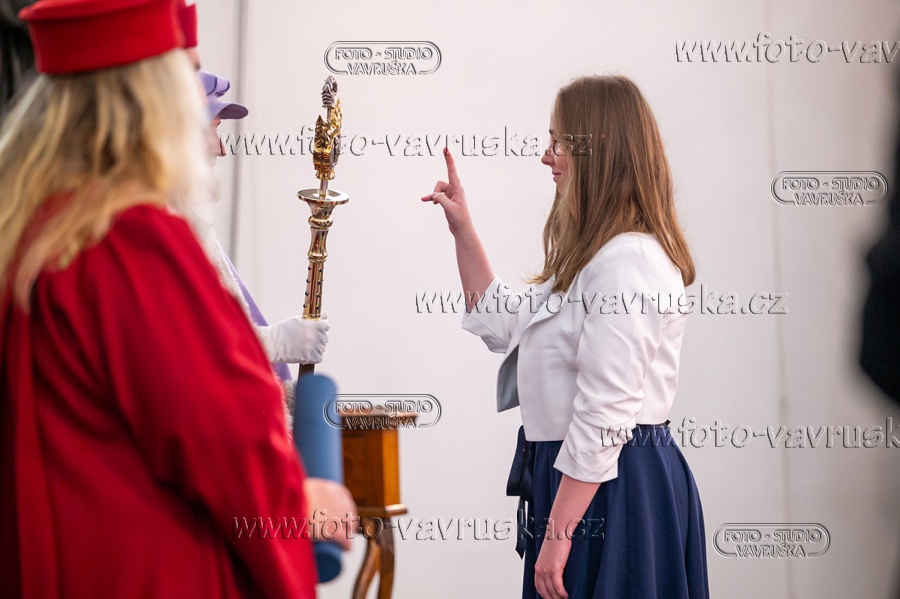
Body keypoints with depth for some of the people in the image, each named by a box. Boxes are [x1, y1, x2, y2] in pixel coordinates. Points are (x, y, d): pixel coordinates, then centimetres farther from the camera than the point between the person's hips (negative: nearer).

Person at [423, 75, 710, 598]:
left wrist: (558, 532, -22)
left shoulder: (628, 262, -19)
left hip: (614, 489, -10)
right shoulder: (591, 256, 15)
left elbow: (605, 416, -24)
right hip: (584, 476, 10)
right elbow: (507, 325, 24)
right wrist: (463, 230, 20)